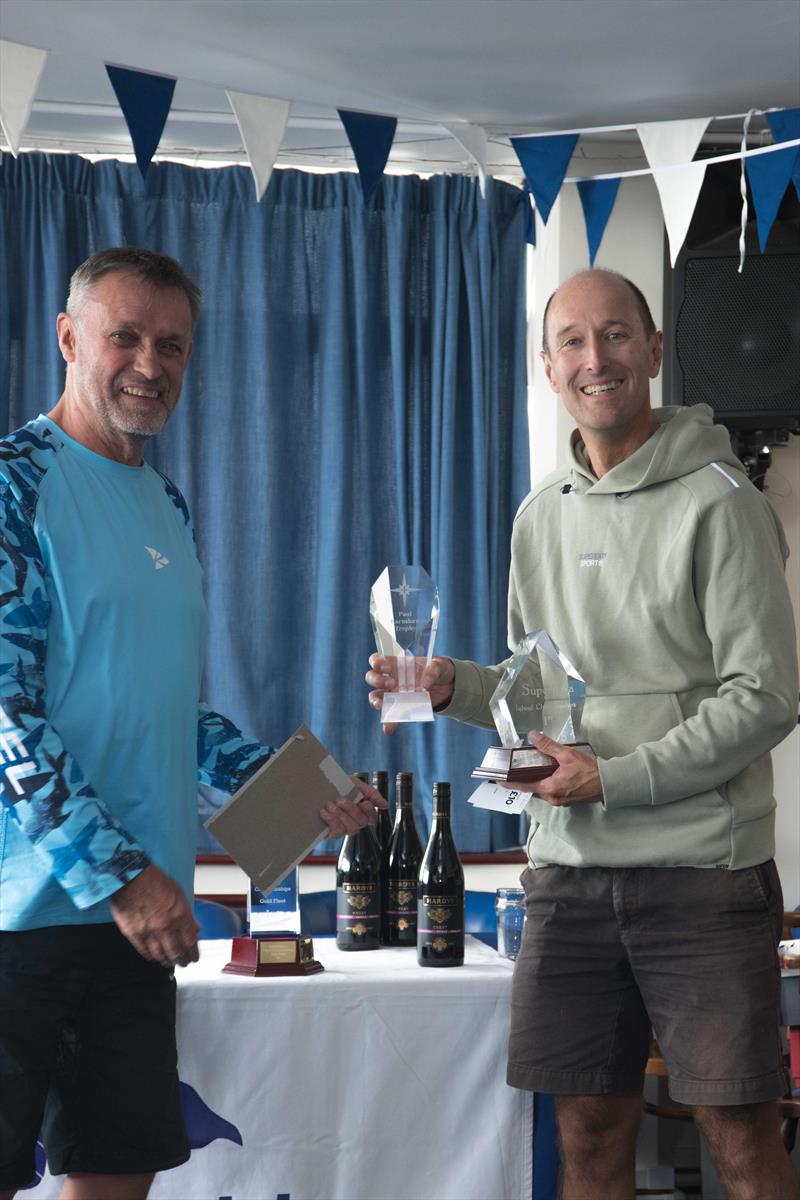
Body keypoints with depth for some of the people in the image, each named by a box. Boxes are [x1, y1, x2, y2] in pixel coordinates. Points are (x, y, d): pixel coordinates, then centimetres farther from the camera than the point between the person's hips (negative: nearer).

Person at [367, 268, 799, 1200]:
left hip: (702, 867, -5)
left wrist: (619, 780, -14)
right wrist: (453, 685, 2)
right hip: (570, 868, 5)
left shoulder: (716, 503, -6)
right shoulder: (541, 517, 13)